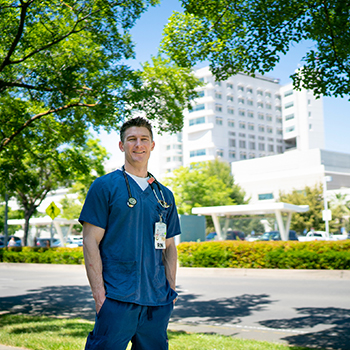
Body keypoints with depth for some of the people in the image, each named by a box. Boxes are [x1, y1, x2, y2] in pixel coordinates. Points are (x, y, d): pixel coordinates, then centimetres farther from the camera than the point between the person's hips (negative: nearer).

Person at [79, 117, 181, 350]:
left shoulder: (164, 195, 15)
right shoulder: (104, 186, 0)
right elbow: (91, 241, -5)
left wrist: (172, 291, 9)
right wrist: (99, 294, -12)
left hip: (157, 300, 5)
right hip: (117, 297, -5)